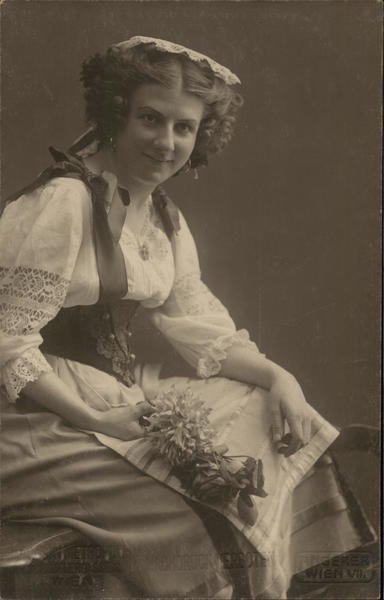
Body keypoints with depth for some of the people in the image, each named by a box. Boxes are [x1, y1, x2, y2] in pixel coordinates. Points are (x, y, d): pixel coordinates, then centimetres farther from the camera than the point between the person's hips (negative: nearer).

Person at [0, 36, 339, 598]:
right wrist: (95, 420, -22)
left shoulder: (165, 217, 8)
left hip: (118, 395, 8)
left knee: (261, 416, -1)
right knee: (179, 530, -20)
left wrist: (276, 376, -8)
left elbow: (201, 326, 6)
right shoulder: (64, 200, -18)